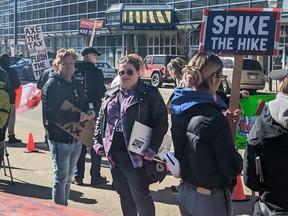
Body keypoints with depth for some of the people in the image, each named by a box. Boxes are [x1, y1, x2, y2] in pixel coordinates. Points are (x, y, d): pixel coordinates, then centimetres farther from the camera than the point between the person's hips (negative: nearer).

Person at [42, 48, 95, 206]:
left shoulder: (76, 84, 13)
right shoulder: (51, 85, -13)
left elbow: (83, 104, 23)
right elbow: (50, 113, -23)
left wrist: (88, 112, -1)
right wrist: (77, 116, -25)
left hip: (76, 138, 8)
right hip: (60, 138, -8)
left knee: (68, 177, 19)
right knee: (61, 178, 0)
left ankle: (64, 207, 32)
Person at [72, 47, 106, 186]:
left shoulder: (74, 71, 0)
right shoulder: (96, 72, -11)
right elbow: (101, 93, -13)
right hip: (93, 110, -4)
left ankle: (78, 176, 14)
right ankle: (95, 176, 10)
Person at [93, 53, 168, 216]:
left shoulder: (150, 94, -7)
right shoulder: (111, 94, 13)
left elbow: (161, 121, -12)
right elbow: (101, 119, 20)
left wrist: (153, 148, -19)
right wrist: (98, 141, 10)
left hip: (135, 155, -6)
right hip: (113, 154, 7)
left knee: (140, 195, -1)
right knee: (124, 194, 18)